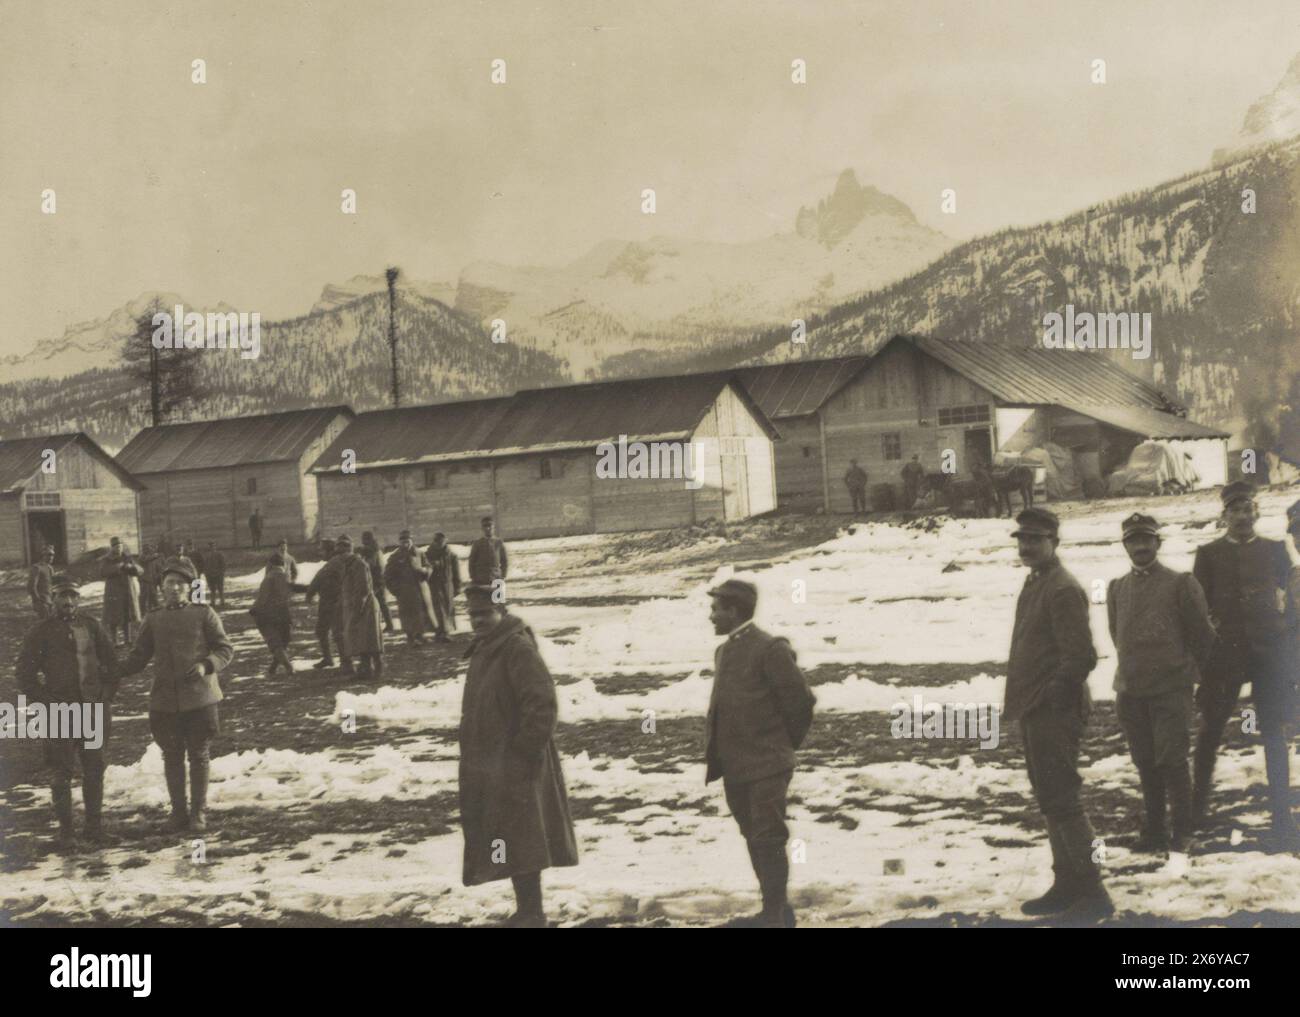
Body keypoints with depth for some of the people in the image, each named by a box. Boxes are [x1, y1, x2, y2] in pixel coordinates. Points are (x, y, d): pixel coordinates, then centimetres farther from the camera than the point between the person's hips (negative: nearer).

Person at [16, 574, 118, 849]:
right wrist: (45, 703, -8)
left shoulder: (92, 627, 6)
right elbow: (25, 674, -1)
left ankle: (94, 826, 18)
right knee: (61, 773, -1)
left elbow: (111, 664, 14)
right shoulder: (41, 632, -2)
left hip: (94, 710, 3)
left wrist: (107, 698, 4)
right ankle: (65, 830, 7)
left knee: (94, 770, 8)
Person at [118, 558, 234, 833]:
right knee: (172, 757, 9)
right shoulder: (154, 619, 8)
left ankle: (198, 812, 15)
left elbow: (225, 649, -1)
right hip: (165, 701, 3)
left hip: (199, 697, -3)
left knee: (198, 756, 4)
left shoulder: (203, 614, -1)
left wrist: (206, 665, -19)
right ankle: (178, 811, 21)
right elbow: (139, 657, 9)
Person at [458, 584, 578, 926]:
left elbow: (542, 702, -24)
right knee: (512, 841, 15)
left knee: (518, 840, -6)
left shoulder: (518, 648, -18)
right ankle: (527, 909, 23)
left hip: (514, 763, -10)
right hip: (490, 766, 10)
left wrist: (527, 750, -21)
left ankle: (531, 913, 0)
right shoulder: (484, 648, 13)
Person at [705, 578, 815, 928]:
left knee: (768, 840, -7)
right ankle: (777, 911, 21)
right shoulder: (724, 651, 13)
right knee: (754, 840, 12)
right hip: (735, 768, 8)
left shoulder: (770, 649, -12)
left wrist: (785, 745, 1)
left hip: (767, 766, -8)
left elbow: (801, 701, -10)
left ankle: (774, 916, -2)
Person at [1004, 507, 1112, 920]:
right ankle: (1067, 886, 24)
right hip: (1034, 711, 10)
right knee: (1049, 799, 15)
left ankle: (1092, 893, -2)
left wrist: (1052, 696, -16)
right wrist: (1021, 700, 15)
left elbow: (1080, 656, -21)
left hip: (1054, 712, -10)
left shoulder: (1063, 590, -16)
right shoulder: (1034, 583, 15)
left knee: (1062, 800, -7)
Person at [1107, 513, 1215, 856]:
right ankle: (1153, 831, 19)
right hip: (1130, 692, 4)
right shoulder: (1117, 588, 9)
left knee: (1172, 760, -6)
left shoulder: (1181, 583, -3)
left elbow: (1203, 634, 3)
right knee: (1146, 764, 9)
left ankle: (1182, 831, 6)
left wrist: (1187, 669, 10)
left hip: (1172, 689, -4)